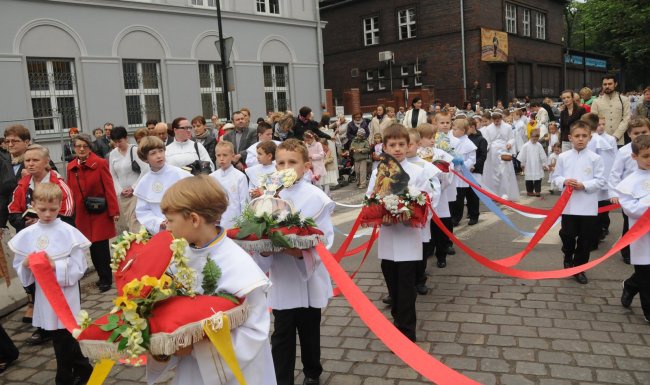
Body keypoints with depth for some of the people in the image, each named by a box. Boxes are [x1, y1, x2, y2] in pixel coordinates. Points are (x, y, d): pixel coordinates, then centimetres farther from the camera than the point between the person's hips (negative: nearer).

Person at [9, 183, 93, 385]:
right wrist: (26, 265, -16)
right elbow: (19, 268, 4)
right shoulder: (27, 235, 0)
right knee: (61, 338, 16)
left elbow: (78, 268, -11)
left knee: (64, 339, 6)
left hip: (66, 294, -4)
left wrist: (56, 266, -25)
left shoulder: (69, 232, -10)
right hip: (44, 295, 4)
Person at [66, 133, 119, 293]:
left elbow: (109, 188, -11)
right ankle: (102, 276, 25)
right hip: (82, 214, 4)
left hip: (100, 213, -4)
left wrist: (114, 211, -13)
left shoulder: (100, 163, -8)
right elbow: (71, 191, 8)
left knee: (101, 247, -1)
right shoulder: (71, 167, 5)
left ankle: (106, 279, 14)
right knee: (92, 247, 10)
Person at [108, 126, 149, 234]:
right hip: (121, 194, 5)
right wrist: (120, 190, -3)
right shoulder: (112, 154, 7)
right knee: (121, 223, 5)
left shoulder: (135, 150, -7)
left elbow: (146, 170, -10)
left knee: (135, 222, -9)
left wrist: (133, 188, -8)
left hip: (136, 192, -4)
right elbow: (113, 175, 11)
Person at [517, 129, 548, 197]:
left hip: (538, 167, 2)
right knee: (529, 179, 6)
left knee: (538, 179, 5)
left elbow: (543, 156, 5)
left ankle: (537, 191, 12)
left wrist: (544, 164, 6)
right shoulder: (526, 146, -8)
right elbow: (522, 156, -2)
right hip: (529, 167, -2)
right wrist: (522, 164, 1)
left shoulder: (539, 146, 0)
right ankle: (529, 191, 17)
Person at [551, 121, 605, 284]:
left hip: (588, 206, 0)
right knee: (567, 235, 4)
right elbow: (555, 178, 6)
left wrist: (584, 185, -17)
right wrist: (564, 182, -15)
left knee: (586, 239, 7)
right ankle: (568, 258, 35)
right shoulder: (563, 157, 1)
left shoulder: (595, 158, -2)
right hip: (569, 205, 0)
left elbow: (600, 181, -3)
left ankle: (579, 268, 24)